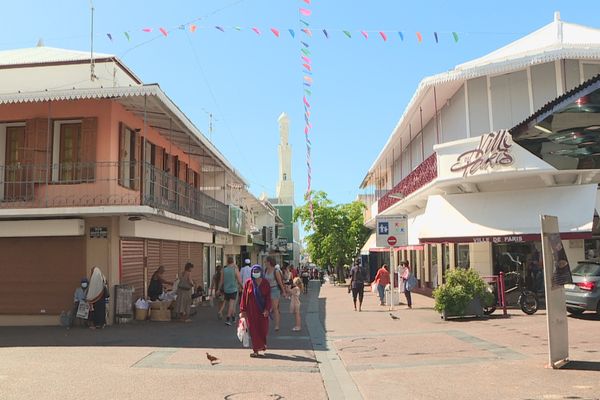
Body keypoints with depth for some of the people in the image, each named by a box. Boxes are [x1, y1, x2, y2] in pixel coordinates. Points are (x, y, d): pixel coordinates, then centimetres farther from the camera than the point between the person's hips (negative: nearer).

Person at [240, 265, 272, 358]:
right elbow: (244, 297, -1)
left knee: (263, 328, 4)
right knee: (253, 330, 0)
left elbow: (268, 297, -3)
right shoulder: (248, 283, -1)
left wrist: (267, 309, -13)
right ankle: (256, 350, 8)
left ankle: (263, 343, 34)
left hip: (262, 310, 0)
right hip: (251, 310, 0)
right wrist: (243, 310, -4)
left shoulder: (265, 283, 0)